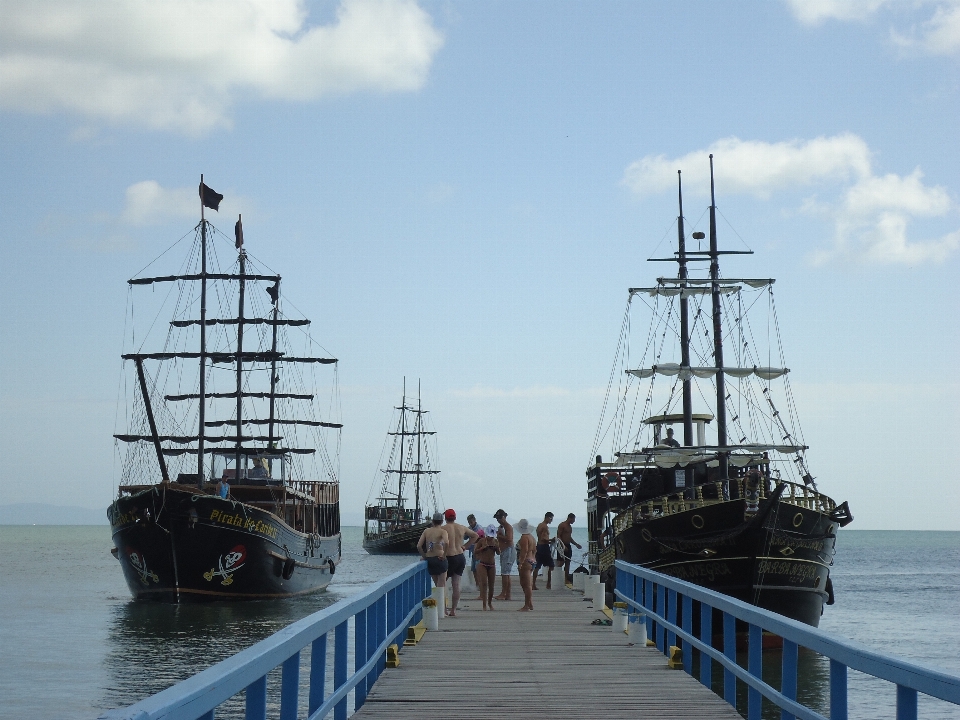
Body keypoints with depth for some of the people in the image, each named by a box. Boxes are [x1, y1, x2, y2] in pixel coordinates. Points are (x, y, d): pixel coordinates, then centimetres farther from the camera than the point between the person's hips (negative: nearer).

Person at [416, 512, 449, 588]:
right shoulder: (442, 531, -5)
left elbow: (419, 546, -1)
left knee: (437, 585, 17)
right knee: (441, 585, 0)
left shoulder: (426, 531, 7)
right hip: (439, 559, -4)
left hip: (429, 560, 4)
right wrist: (444, 555, -13)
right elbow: (446, 543, -25)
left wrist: (424, 557, 9)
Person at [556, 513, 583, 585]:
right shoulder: (562, 525, -9)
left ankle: (567, 578, 8)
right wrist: (563, 546, -22)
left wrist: (576, 544, 22)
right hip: (562, 546, -9)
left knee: (567, 563, 6)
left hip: (568, 546, 9)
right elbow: (558, 536, -15)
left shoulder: (570, 526, 18)